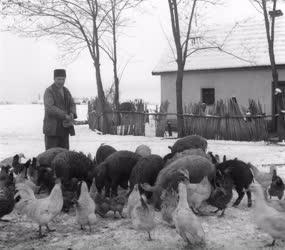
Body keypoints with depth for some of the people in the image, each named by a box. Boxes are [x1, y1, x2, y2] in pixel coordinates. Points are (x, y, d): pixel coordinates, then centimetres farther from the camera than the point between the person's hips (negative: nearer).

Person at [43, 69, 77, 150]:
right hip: (52, 128, -6)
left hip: (64, 127, 6)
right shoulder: (48, 91, -7)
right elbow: (50, 108, -20)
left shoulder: (66, 91, 14)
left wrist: (72, 114, -14)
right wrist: (65, 116, -24)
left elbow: (72, 104, 8)